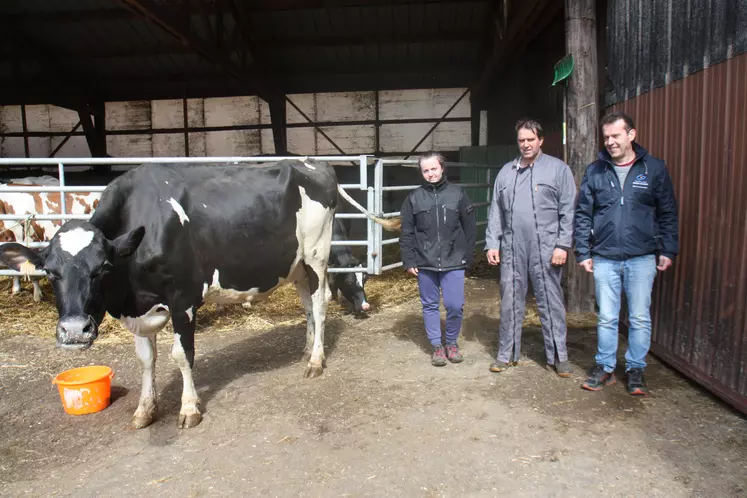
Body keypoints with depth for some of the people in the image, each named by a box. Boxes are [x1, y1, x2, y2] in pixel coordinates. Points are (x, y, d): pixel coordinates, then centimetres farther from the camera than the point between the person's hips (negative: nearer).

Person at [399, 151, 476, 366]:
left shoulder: (458, 193, 0)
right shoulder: (414, 198, 1)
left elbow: (469, 228, 3)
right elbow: (406, 233, 2)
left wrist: (468, 257, 1)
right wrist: (408, 261, -2)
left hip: (453, 262, -1)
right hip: (424, 263, 1)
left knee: (455, 305, 0)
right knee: (430, 306, 9)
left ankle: (452, 342, 24)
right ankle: (437, 346, 24)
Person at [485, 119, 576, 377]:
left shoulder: (558, 169, 0)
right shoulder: (506, 171, 12)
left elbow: (568, 211, -4)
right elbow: (496, 212, 11)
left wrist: (563, 245, -10)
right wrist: (492, 244, 6)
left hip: (546, 250, -3)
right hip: (512, 249, 4)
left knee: (551, 302, 5)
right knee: (510, 302, 9)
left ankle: (558, 356, 17)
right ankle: (507, 354, 21)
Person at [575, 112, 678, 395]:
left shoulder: (654, 168, 1)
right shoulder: (594, 171, 4)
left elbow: (668, 213, 6)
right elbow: (583, 215, 6)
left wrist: (668, 250, 3)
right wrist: (583, 252, 1)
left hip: (642, 258, -1)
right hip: (604, 258, 1)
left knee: (640, 318, 7)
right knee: (606, 318, 9)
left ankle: (635, 371, 22)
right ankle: (605, 368, 23)